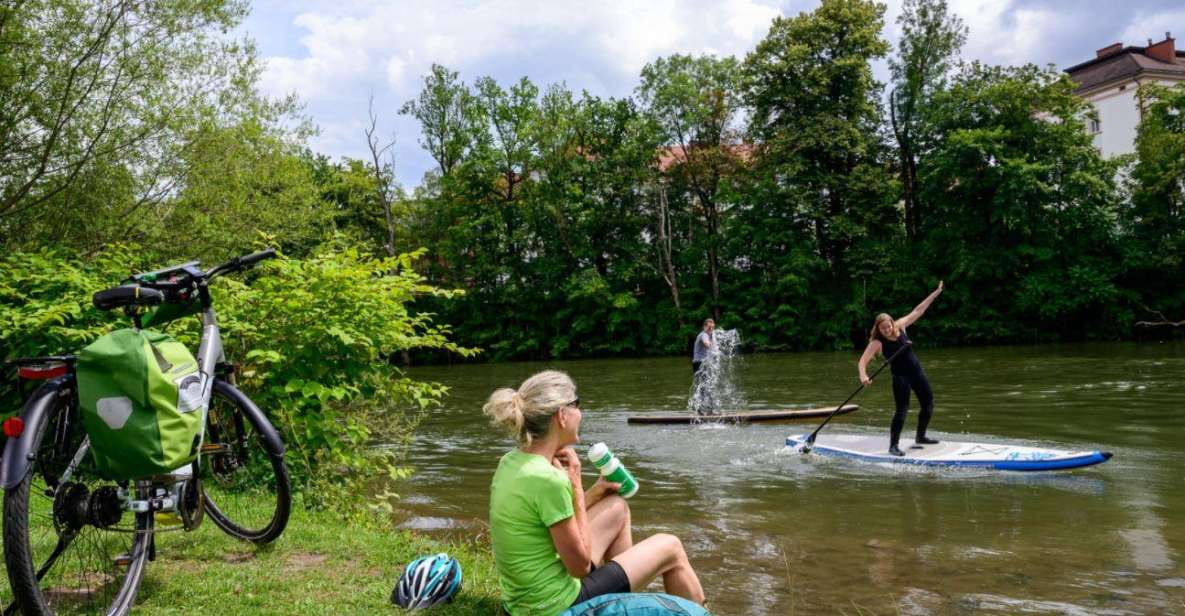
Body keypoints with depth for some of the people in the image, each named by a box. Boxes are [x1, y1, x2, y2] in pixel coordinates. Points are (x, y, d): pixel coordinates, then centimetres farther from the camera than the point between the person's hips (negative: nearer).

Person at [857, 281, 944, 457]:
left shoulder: (900, 326, -3)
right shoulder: (877, 343, -16)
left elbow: (918, 311, 2)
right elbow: (863, 360, -25)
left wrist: (936, 293, 3)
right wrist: (863, 375, -44)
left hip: (916, 370, 6)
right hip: (900, 376, -6)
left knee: (928, 404, 13)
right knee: (902, 409, -13)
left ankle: (920, 437, 32)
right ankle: (893, 445, -6)